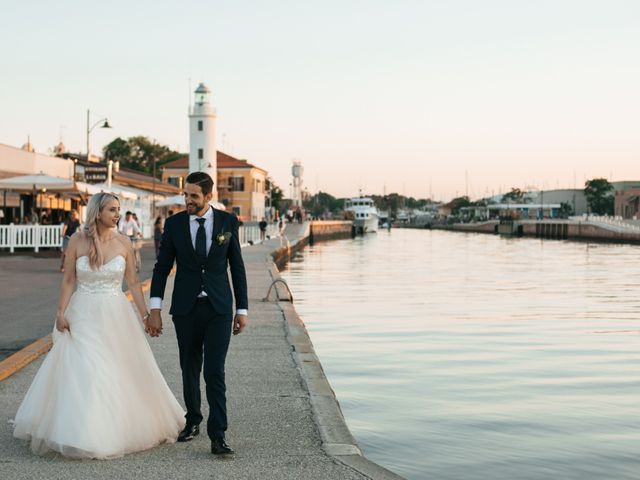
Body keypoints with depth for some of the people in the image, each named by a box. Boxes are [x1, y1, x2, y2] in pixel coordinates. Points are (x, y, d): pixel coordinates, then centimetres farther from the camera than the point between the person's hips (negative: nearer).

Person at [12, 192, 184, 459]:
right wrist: (61, 312, -9)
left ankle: (119, 428, 26)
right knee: (80, 373, -3)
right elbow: (68, 280, -2)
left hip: (116, 315, 2)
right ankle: (83, 433, 12)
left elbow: (133, 281, 4)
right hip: (83, 315, -2)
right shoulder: (77, 240, -5)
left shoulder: (123, 243, -1)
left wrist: (145, 314, 3)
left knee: (122, 372, 7)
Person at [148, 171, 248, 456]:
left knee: (215, 372, -10)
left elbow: (237, 267, 5)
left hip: (219, 309, -1)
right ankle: (192, 421, 33)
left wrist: (242, 309, 3)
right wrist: (155, 309, -7)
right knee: (190, 369, 13)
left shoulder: (228, 222, 0)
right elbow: (162, 267, 1)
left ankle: (217, 436, -9)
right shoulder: (174, 224, 0)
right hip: (185, 309, 2)